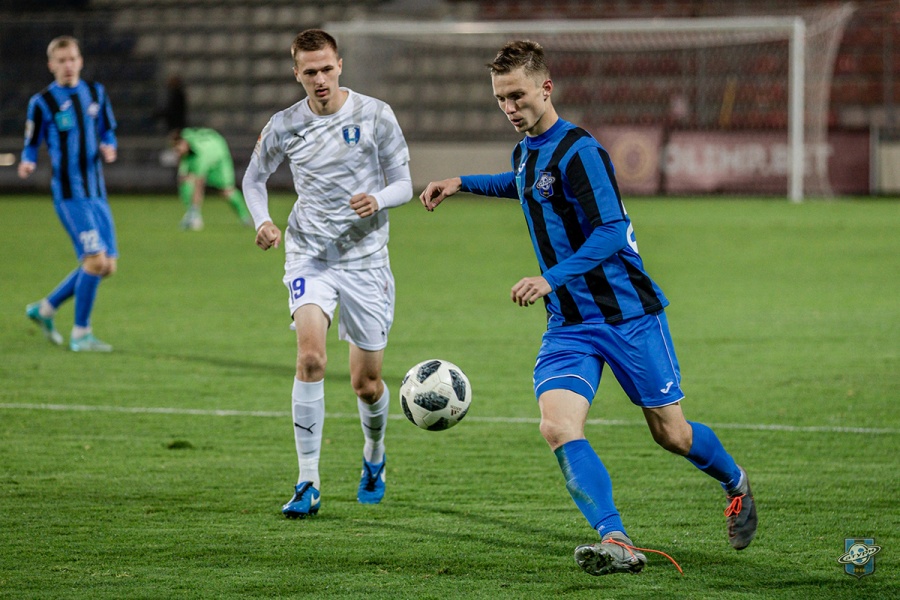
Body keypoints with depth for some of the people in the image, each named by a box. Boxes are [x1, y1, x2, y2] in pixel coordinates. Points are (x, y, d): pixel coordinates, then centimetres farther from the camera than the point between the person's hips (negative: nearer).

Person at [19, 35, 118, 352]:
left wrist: (108, 147, -3)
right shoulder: (42, 102, -4)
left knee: (106, 265, 6)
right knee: (95, 259, -16)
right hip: (68, 193, -6)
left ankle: (45, 308, 22)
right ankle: (80, 334, -4)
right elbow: (31, 144, 3)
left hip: (96, 192, 6)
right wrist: (28, 163, -18)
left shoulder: (96, 93, 10)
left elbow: (108, 131, 20)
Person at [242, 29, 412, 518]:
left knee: (366, 383, 6)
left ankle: (374, 457, 39)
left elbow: (404, 184, 0)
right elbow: (254, 178, 16)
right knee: (310, 357, -23)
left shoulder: (375, 115, -4)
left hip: (366, 259, 0)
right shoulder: (284, 127, 0)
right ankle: (307, 485, -20)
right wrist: (262, 221, -4)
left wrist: (378, 200, -22)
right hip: (310, 257, 0)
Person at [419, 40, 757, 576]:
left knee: (672, 435, 4)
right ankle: (616, 543, -26)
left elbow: (611, 231, -24)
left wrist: (552, 279, -32)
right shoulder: (527, 150, 10)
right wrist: (462, 183, 29)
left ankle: (736, 484, 36)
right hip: (569, 323, 7)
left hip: (627, 311, -7)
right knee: (558, 427, -19)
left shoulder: (578, 150, -17)